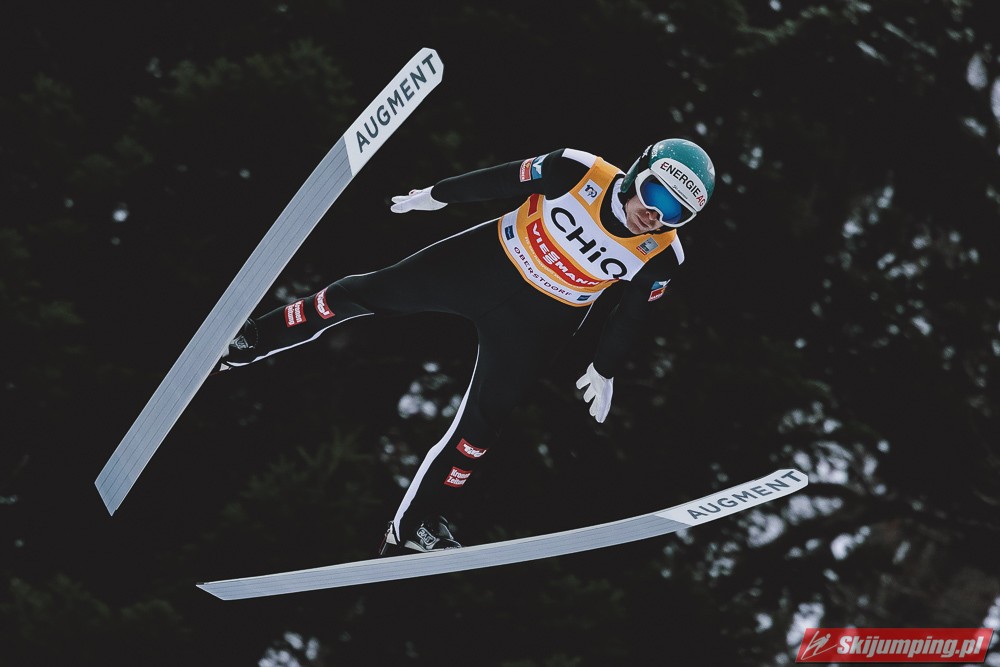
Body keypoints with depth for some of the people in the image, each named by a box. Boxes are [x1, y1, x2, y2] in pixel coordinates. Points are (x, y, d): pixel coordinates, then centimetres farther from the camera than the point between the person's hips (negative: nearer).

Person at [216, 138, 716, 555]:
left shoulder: (661, 257, -19)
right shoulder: (579, 172, -25)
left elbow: (630, 315, -2)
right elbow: (500, 181, -11)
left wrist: (605, 370, 10)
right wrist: (435, 196, 0)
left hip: (534, 322, 0)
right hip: (483, 262, 0)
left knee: (482, 424, 0)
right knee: (369, 293, 8)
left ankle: (414, 527, 18)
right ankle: (255, 339, 30)